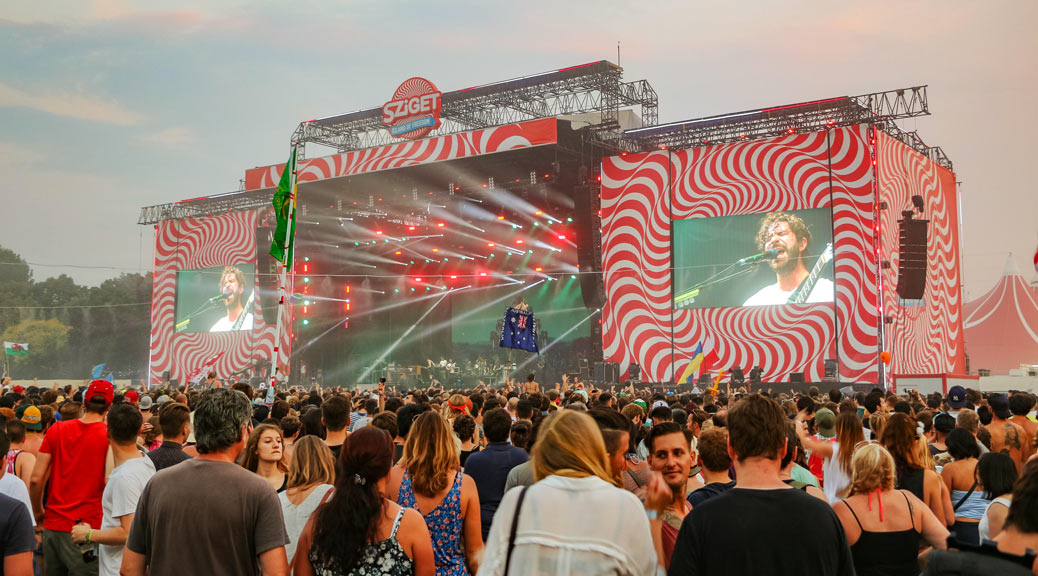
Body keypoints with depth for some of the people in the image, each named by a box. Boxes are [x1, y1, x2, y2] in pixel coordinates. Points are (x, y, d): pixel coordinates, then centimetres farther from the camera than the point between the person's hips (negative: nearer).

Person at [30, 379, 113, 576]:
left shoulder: (56, 430, 2)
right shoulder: (109, 435, -9)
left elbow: (36, 479, 2)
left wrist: (38, 512, 16)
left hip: (53, 525, 4)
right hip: (88, 528, -4)